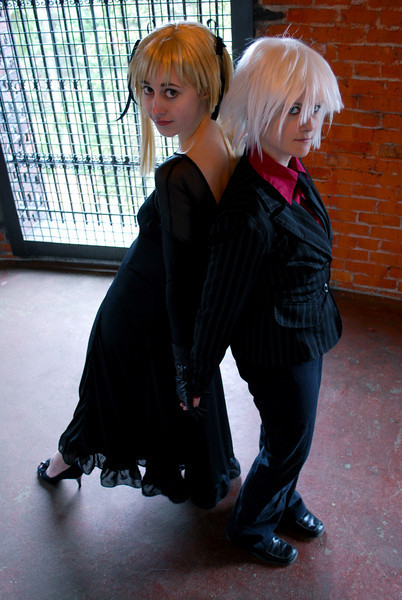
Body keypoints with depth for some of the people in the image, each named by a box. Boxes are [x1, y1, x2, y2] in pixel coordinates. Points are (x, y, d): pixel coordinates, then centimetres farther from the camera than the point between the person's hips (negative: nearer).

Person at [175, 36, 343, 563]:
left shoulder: (290, 170, -6)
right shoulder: (251, 213, -34)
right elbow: (219, 306, -24)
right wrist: (194, 380, -11)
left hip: (306, 333, 8)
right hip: (281, 351, -8)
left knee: (285, 438, 29)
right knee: (289, 444, 17)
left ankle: (283, 502, 57)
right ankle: (250, 526, 46)